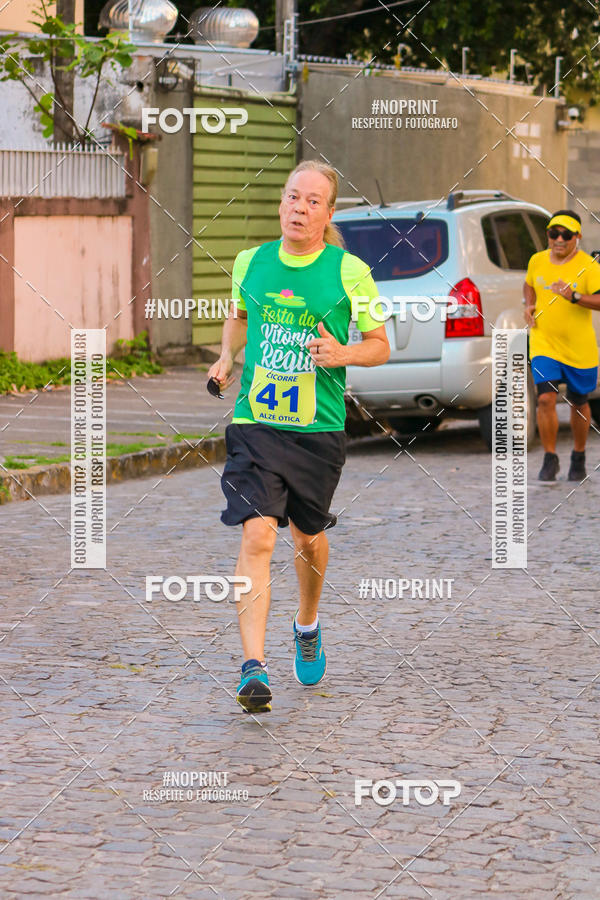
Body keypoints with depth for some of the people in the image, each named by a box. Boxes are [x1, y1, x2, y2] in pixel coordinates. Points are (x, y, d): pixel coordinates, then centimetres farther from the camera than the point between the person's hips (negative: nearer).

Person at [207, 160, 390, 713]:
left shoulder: (349, 272, -5)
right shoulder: (250, 262, 3)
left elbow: (380, 346, 2)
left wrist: (342, 354, -17)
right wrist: (227, 356, 6)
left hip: (319, 429, 0)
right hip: (254, 424, 0)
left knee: (309, 537, 16)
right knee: (257, 535, -16)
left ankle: (308, 626, 47)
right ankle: (254, 668, -19)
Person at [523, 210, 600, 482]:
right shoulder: (537, 261, 2)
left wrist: (573, 297, -36)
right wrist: (529, 306, 5)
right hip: (543, 344, 2)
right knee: (545, 399, -14)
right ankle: (550, 460, -3)